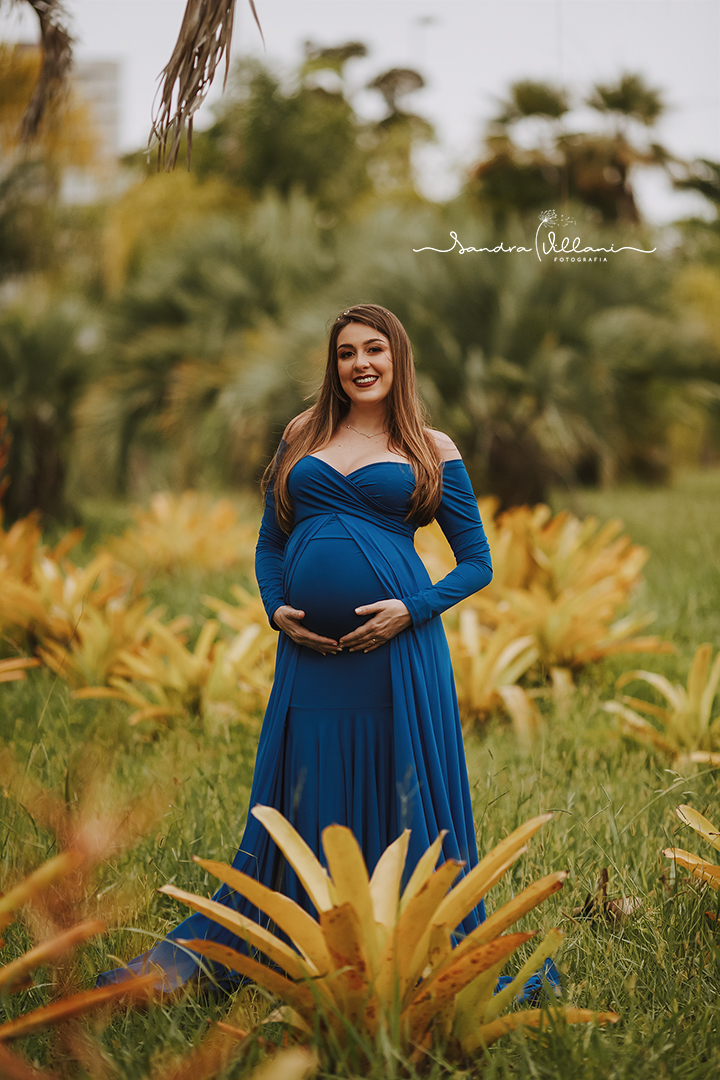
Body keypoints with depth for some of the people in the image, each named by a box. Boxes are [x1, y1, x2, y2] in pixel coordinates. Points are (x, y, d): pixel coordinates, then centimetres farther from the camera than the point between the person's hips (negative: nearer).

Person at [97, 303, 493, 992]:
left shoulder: (431, 451, 6)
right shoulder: (303, 436, 15)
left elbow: (477, 563, 6)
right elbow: (269, 542, 19)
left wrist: (413, 610, -9)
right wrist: (275, 608, 1)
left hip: (396, 647, -3)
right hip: (310, 649, 3)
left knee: (404, 801, 0)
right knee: (298, 806, 7)